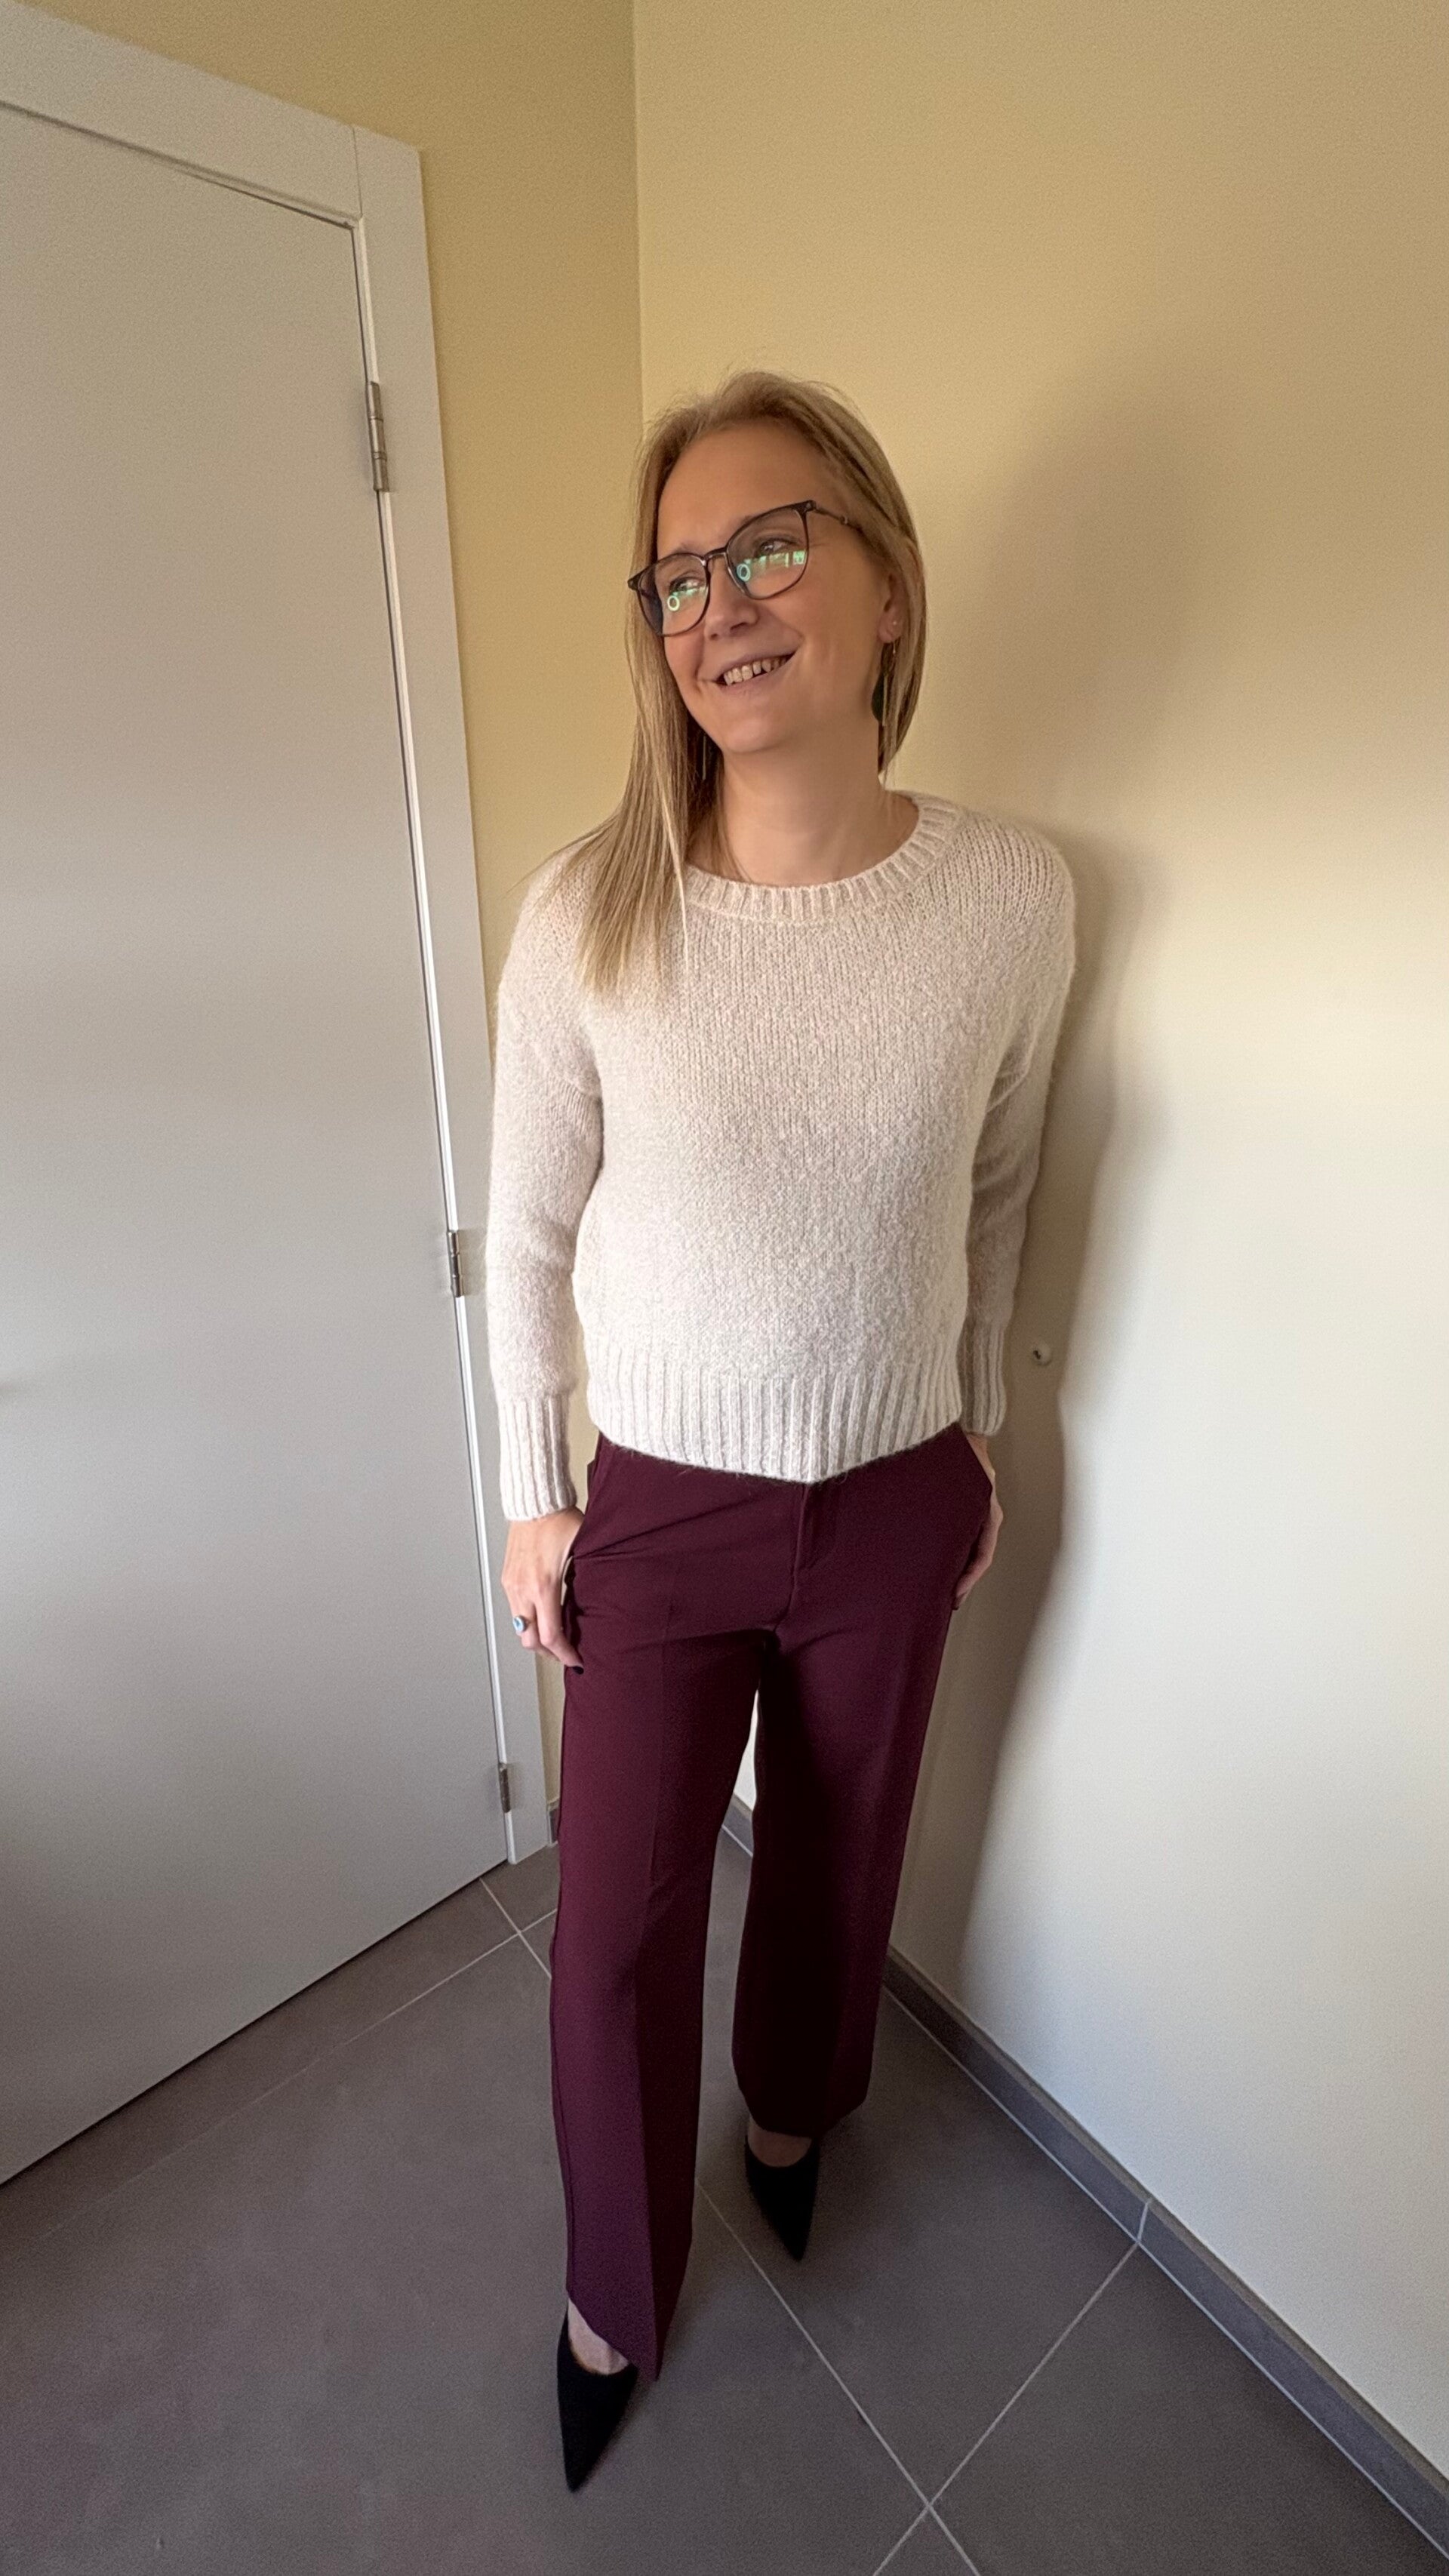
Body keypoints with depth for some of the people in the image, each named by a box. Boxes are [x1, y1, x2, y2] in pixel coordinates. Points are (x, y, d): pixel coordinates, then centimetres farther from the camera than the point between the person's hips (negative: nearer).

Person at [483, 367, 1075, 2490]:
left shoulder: (1015, 895, -9)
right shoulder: (590, 915, -14)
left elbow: (996, 1194, 3)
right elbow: (528, 1237, -5)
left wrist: (979, 1440, 10)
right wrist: (535, 1503, 0)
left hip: (897, 1509, 2)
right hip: (661, 1515, -1)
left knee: (841, 1853, 26)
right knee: (617, 1927, 15)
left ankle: (794, 2105, 65)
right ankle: (620, 2290, 52)